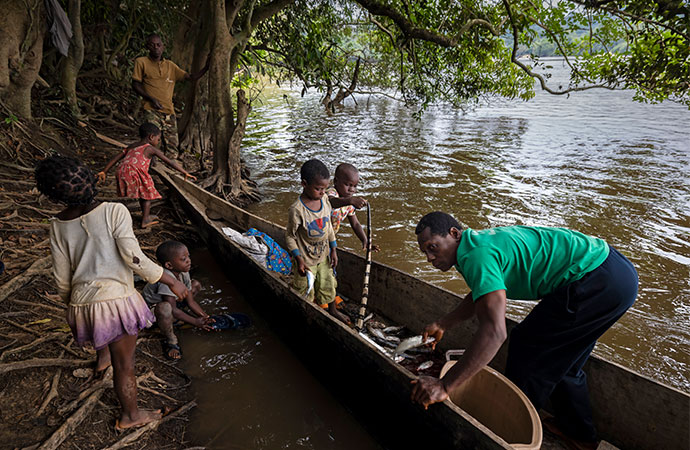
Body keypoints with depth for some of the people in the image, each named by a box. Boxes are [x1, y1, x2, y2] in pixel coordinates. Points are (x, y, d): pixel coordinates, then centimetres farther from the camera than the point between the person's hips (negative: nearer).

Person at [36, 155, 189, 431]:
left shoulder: (59, 225, -1)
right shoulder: (114, 212, -15)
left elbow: (62, 277, 6)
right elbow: (134, 258, -19)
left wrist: (69, 301, 24)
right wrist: (171, 281, -11)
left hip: (82, 302, 5)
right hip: (117, 299, -5)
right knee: (124, 363, 12)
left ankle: (102, 358, 65)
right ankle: (130, 415, 31)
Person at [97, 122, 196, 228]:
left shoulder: (132, 146, 27)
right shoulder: (151, 149, 9)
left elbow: (115, 159, 26)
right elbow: (169, 162, 8)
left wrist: (104, 172, 30)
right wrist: (185, 173, 10)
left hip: (122, 171, 7)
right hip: (135, 172, -6)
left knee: (143, 193, 24)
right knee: (147, 194, 13)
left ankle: (146, 215, 38)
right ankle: (145, 220, 13)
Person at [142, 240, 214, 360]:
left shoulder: (183, 273, -9)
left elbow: (190, 301, -4)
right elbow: (173, 309, -33)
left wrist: (206, 318, -13)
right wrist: (196, 322, -27)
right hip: (152, 310, -8)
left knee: (196, 285, 4)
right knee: (165, 308, -44)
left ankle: (178, 317, 3)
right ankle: (170, 341, -17)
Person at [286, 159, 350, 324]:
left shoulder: (324, 199, -7)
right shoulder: (296, 209, -26)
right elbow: (290, 236, -15)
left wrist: (333, 250, 6)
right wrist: (298, 259, -19)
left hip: (323, 255, 6)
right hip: (306, 259, -5)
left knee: (328, 284, 23)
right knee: (305, 290, 12)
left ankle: (332, 310, 48)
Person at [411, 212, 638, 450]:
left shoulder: (477, 255, -22)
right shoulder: (480, 240, 10)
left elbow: (494, 331, -32)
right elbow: (481, 294, 28)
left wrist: (444, 386, -30)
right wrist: (443, 324, 29)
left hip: (597, 282, -10)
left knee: (527, 347, 3)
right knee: (560, 357, 23)